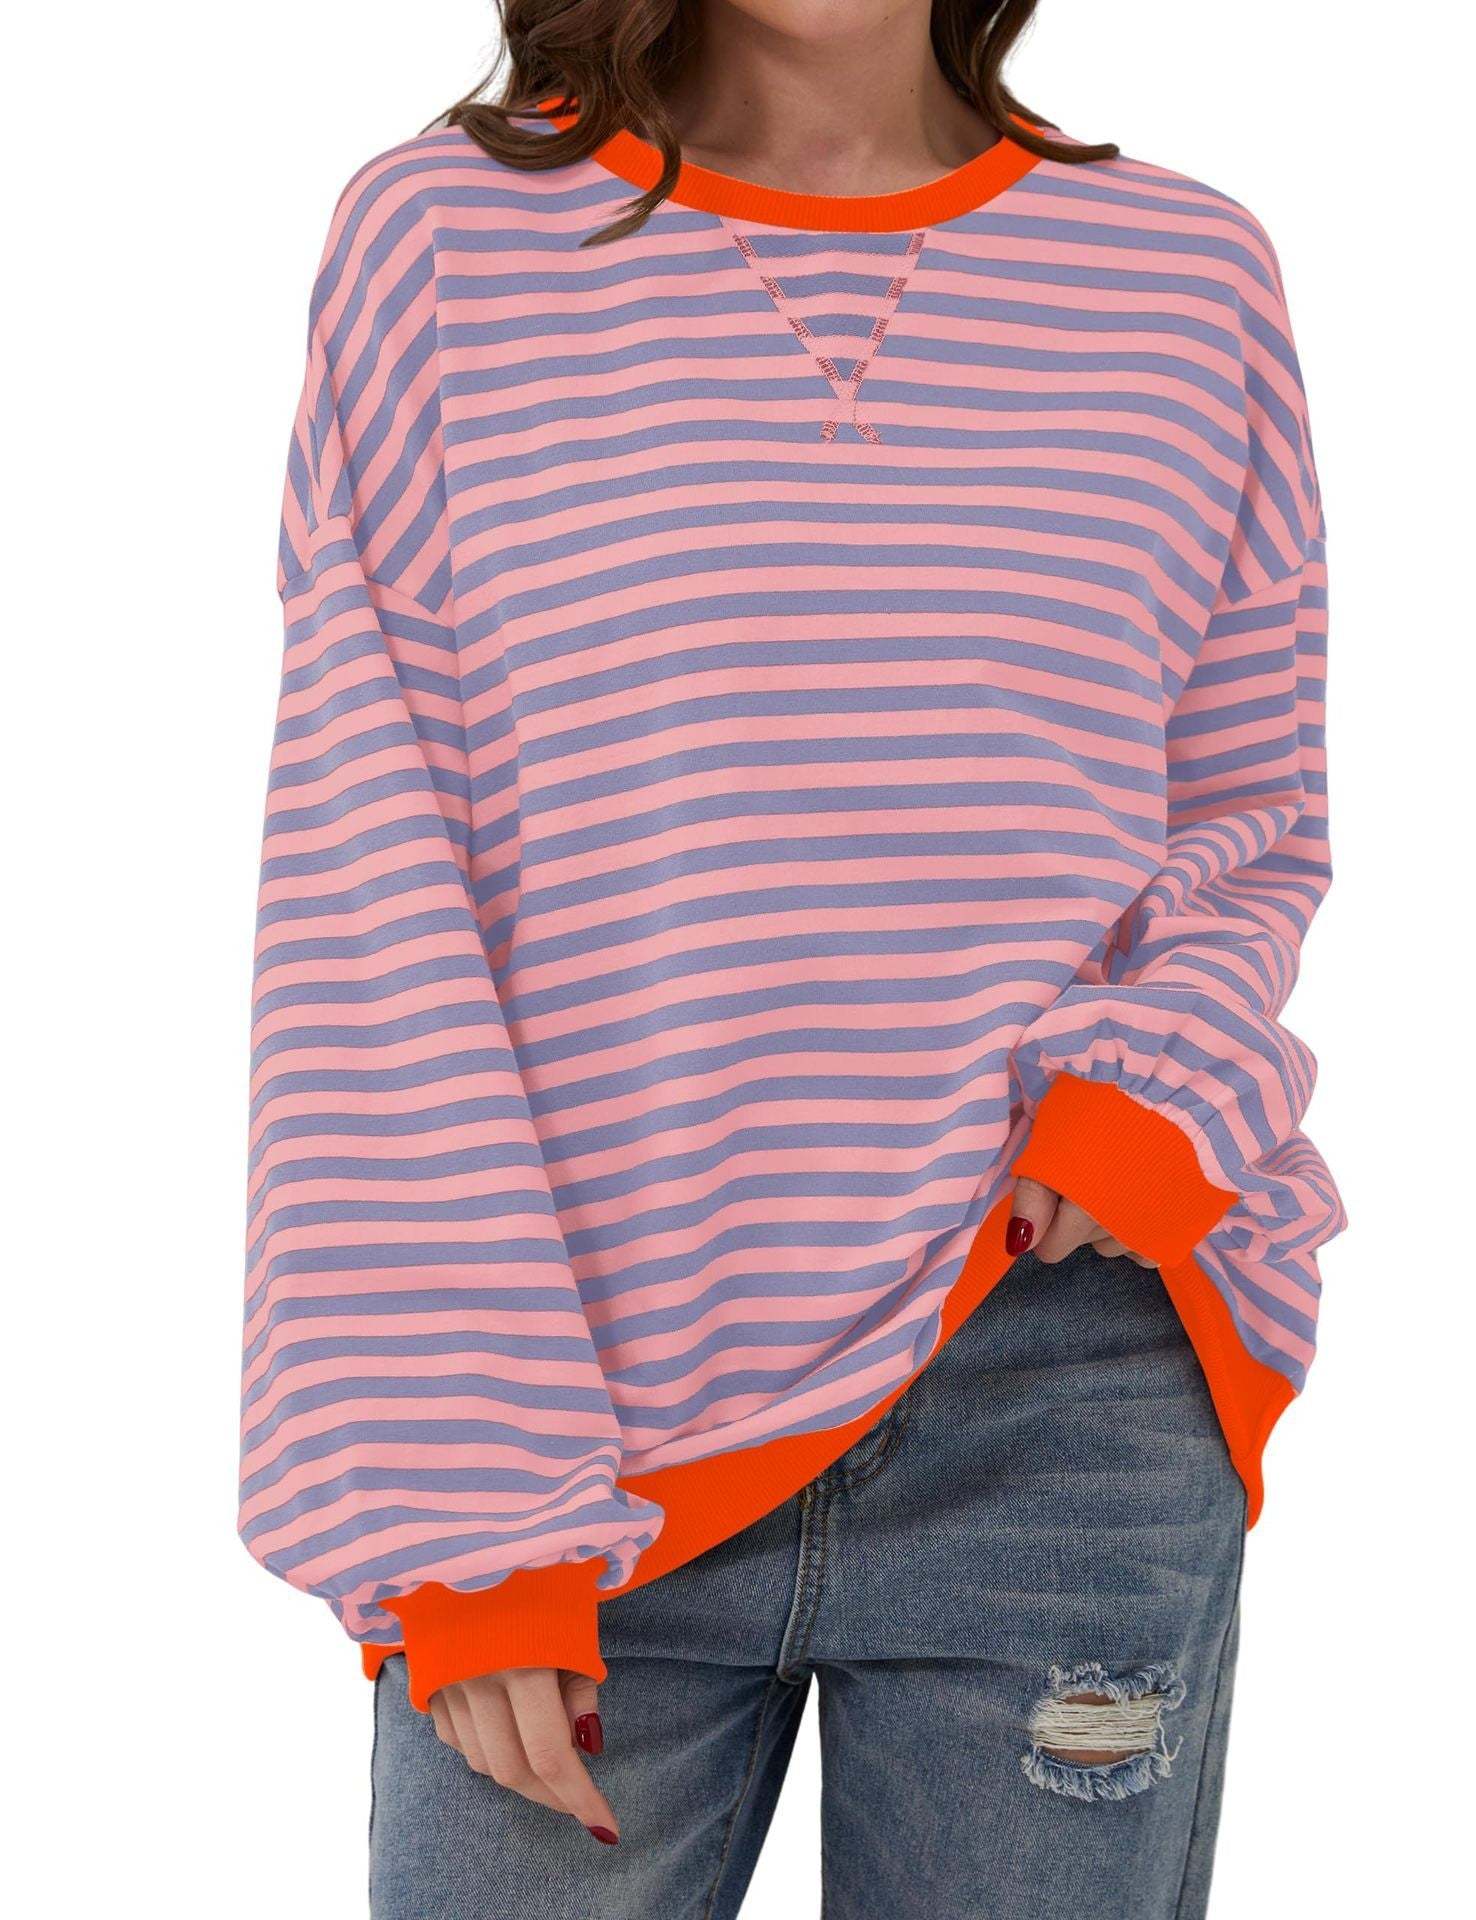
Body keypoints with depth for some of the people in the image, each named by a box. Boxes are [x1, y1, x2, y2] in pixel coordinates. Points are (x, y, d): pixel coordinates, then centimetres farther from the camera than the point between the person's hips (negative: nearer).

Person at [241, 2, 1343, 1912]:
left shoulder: (1192, 277, 7)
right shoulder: (439, 236, 1)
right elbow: (366, 908, -3)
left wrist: (1164, 1094, -8)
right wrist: (454, 1516, -8)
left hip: (1067, 1409, 2)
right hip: (583, 1447, -1)